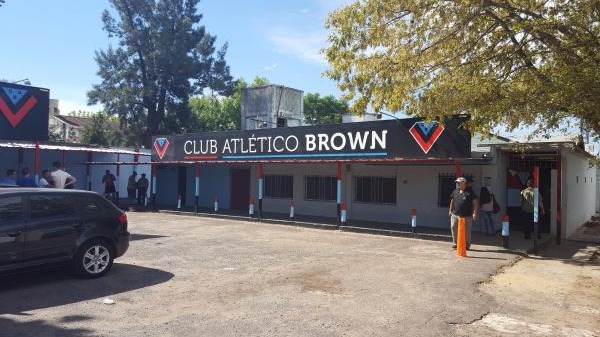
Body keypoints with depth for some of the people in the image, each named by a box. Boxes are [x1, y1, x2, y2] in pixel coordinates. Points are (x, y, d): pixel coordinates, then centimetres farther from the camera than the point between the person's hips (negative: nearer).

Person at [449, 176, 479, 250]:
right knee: (453, 227, -1)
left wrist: (475, 213, -9)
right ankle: (455, 243, 13)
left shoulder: (470, 192, -4)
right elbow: (452, 201, 21)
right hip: (455, 214, 4)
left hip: (466, 216, -4)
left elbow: (475, 202, -4)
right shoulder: (455, 191, 11)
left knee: (467, 230, 3)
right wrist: (450, 210, 17)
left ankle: (467, 245, 18)